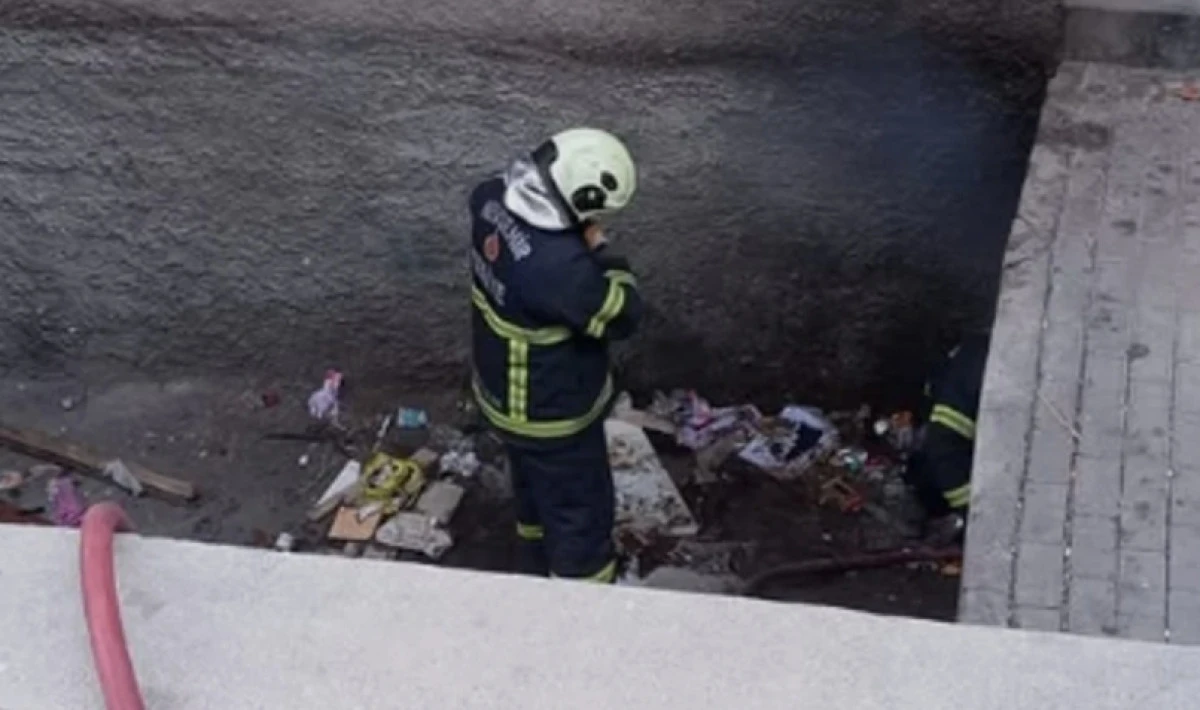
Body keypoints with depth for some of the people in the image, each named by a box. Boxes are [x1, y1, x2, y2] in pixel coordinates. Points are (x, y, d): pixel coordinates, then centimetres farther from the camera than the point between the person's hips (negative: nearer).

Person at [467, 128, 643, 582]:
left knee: (536, 489, 32)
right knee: (581, 515, 12)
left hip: (505, 392, 9)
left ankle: (539, 571, 56)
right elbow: (621, 317, -26)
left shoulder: (494, 200, -17)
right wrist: (600, 249, -18)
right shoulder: (558, 266, -41)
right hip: (552, 415, -9)